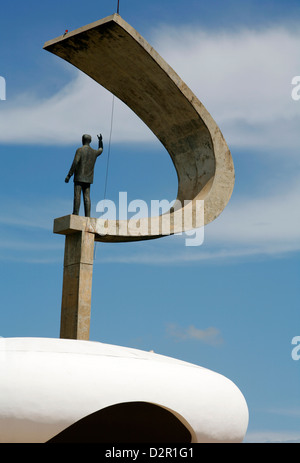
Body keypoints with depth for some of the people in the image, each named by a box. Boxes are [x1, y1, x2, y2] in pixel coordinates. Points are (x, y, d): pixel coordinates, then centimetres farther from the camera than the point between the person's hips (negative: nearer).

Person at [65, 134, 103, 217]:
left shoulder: (80, 150, -6)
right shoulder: (94, 152, 11)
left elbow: (75, 163, -14)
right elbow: (101, 150, 35)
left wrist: (69, 175, -13)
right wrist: (100, 141, 48)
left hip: (79, 177, -5)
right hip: (88, 178, 5)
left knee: (77, 196, -8)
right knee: (87, 197, 0)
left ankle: (76, 213, -15)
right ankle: (87, 215, -7)